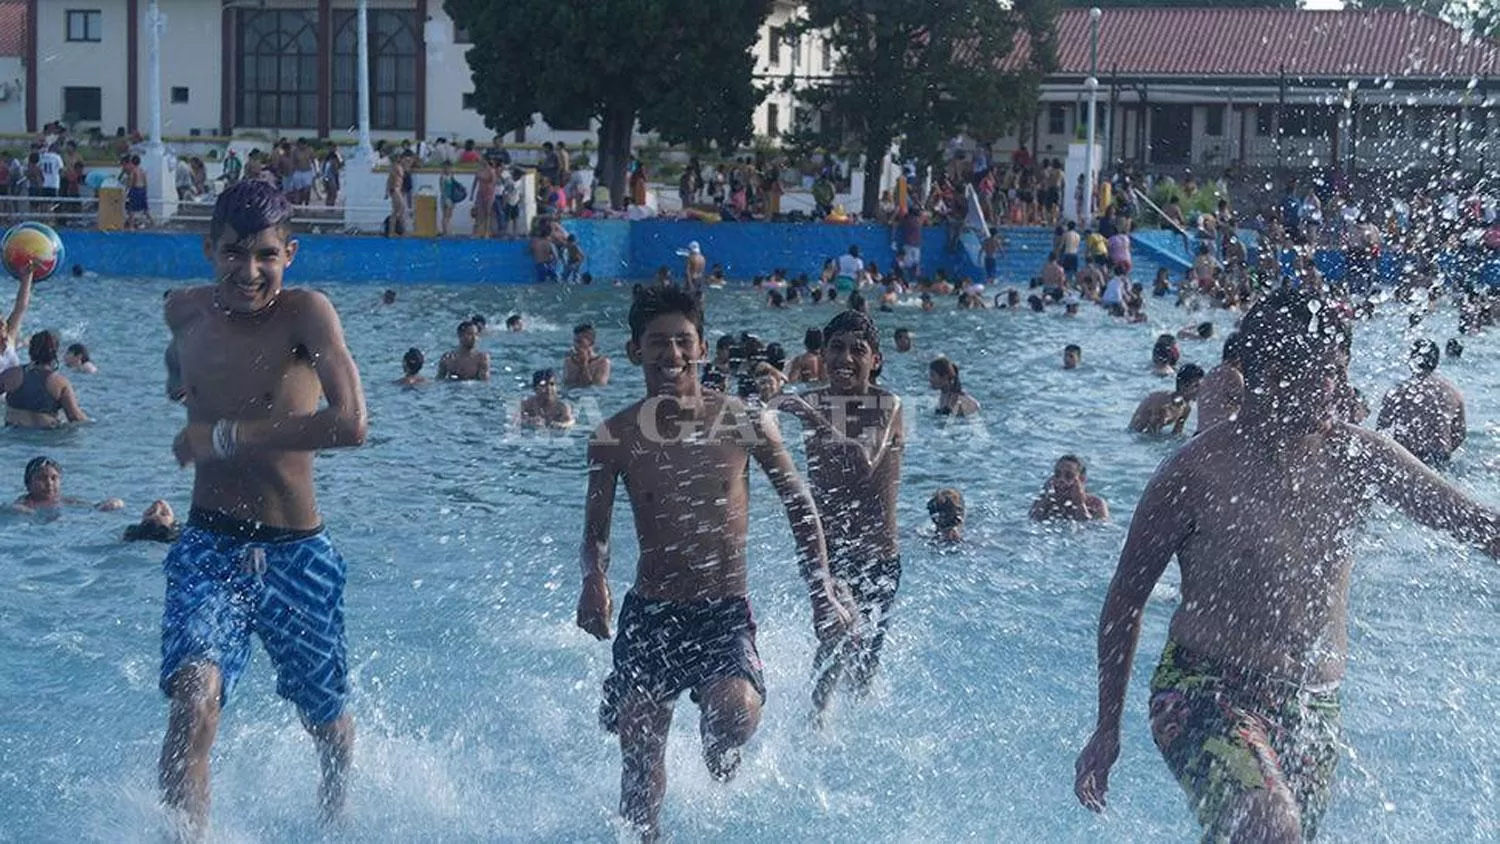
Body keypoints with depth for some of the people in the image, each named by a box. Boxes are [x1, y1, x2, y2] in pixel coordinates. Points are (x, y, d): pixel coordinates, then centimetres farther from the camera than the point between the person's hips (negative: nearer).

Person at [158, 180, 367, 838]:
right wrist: (180, 365, 9)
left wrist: (223, 436, -26)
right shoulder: (184, 310, -1)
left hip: (296, 554, -2)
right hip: (208, 545, 2)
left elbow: (349, 425, -32)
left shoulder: (306, 313, -17)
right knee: (194, 697, -26)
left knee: (326, 718, 19)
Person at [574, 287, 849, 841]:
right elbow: (596, 530, 5)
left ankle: (721, 757, 9)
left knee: (736, 712, -27)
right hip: (648, 612, 1)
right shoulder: (614, 438, -2)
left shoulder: (743, 422, -3)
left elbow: (798, 505, 7)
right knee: (639, 757, 1)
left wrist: (822, 592, 3)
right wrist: (594, 582, -17)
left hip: (725, 611, -1)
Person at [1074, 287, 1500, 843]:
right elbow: (1126, 596, -1)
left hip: (1313, 710, 6)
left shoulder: (1354, 457, 1)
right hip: (1205, 693, -6)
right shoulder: (1197, 472, -10)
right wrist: (1108, 728, 1)